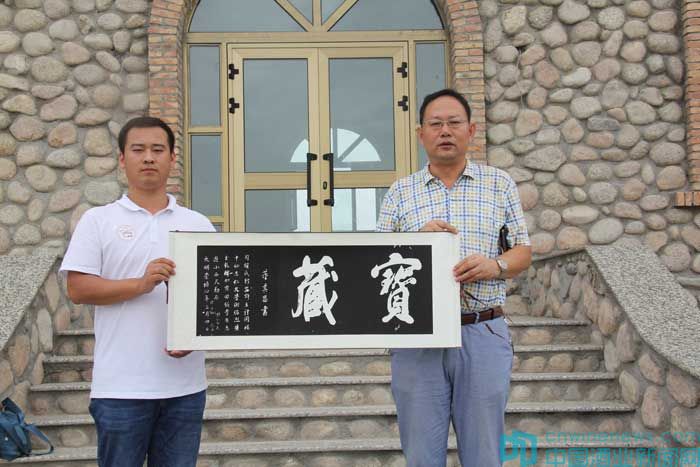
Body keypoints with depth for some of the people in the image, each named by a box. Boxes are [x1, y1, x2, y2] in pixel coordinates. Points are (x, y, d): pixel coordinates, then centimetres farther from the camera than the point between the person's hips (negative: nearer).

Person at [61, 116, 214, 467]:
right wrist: (140, 284, -17)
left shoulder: (198, 224, 10)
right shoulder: (98, 220, 3)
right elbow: (78, 289, -5)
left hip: (185, 384, 3)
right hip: (121, 385, -2)